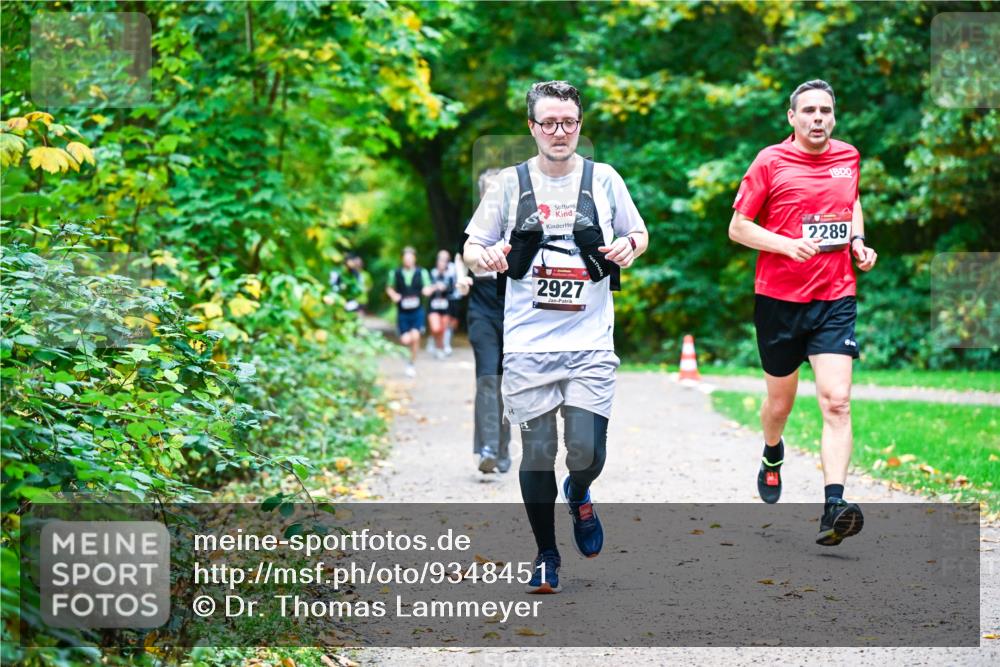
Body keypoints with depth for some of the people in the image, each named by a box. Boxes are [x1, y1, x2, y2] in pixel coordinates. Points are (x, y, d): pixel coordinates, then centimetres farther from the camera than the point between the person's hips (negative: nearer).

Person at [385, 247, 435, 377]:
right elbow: (389, 288, 17)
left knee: (415, 336, -16)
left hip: (417, 311, -1)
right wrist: (393, 296, -3)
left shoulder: (422, 273, 0)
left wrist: (428, 290, -17)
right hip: (402, 312, 1)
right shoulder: (395, 273, 2)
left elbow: (427, 289, 6)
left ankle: (412, 364, 2)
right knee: (405, 340, -7)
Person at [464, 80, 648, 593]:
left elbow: (639, 234, 16)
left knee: (587, 452, -8)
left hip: (590, 343, 0)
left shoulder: (604, 180, 4)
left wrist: (629, 246, -8)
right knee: (537, 455, 2)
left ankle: (578, 496, 29)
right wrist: (485, 256, -16)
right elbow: (471, 249, 8)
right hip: (528, 344, 0)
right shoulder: (510, 183, 3)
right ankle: (545, 555, 21)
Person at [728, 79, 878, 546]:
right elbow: (737, 227, -3)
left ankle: (834, 507, -21)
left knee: (836, 402, -15)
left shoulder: (849, 158, 7)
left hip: (836, 300, 1)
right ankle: (772, 455, 47)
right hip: (778, 298, -1)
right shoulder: (770, 161, -4)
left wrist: (858, 240, 8)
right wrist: (788, 244, -18)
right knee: (780, 402, 13)